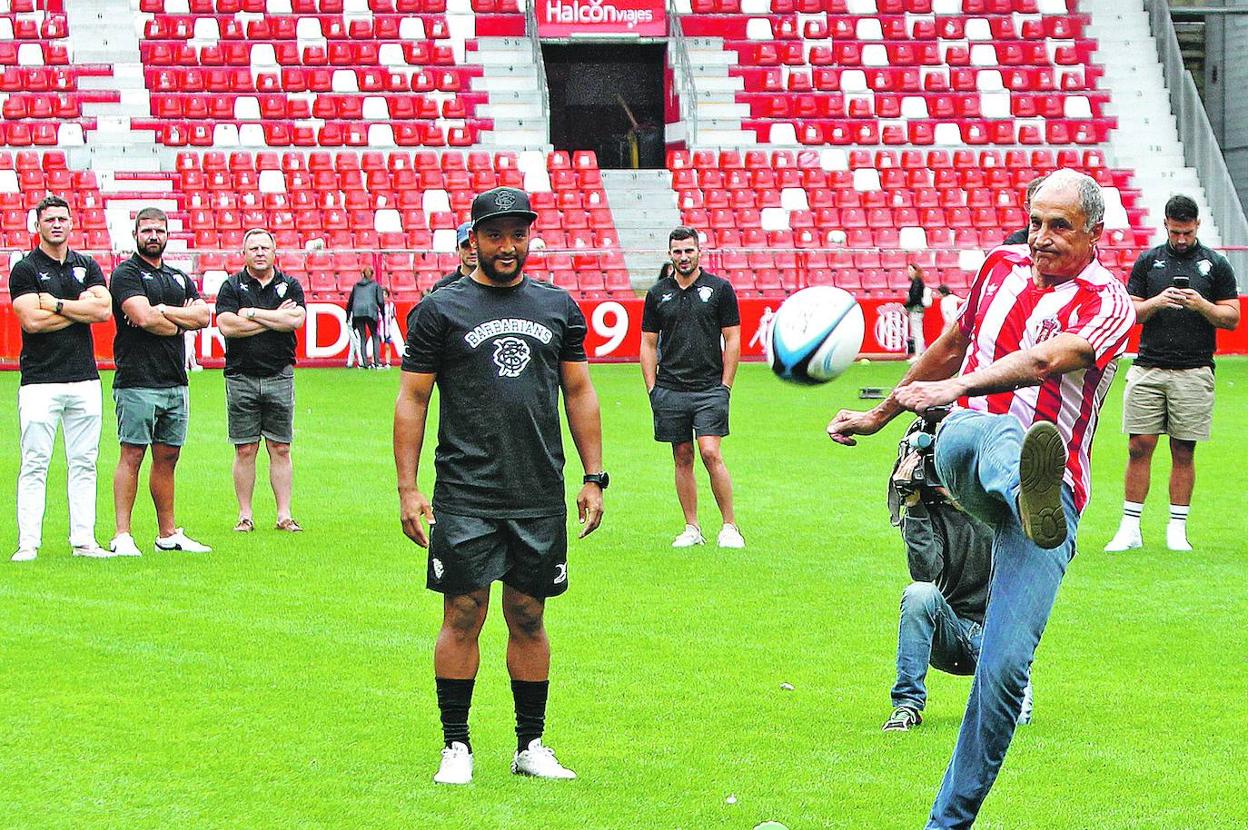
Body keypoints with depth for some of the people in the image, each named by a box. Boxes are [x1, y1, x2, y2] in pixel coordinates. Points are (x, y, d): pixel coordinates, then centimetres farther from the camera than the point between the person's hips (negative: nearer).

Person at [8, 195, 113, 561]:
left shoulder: (87, 267, 13)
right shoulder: (25, 270, 1)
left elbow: (103, 309, -3)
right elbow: (32, 320, -13)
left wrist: (54, 303, -9)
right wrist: (79, 308, -6)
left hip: (84, 380, 4)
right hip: (40, 381, -4)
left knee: (84, 463, 5)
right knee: (34, 465, -6)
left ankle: (83, 540, 9)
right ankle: (28, 543, -5)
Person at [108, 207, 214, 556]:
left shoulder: (179, 278, 19)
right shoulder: (126, 274, -2)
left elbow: (204, 315, 4)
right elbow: (143, 318, -17)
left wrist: (162, 311, -9)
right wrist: (183, 322, -2)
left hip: (176, 383, 7)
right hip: (137, 382, -7)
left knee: (167, 457, 9)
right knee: (132, 455, -9)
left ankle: (168, 534, 14)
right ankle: (122, 536, -10)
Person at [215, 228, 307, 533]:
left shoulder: (289, 286, 8)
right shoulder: (232, 287, 5)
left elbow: (295, 320, -10)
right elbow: (227, 325, -11)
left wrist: (252, 313, -8)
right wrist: (274, 319, -7)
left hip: (279, 377, 1)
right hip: (242, 378, -1)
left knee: (280, 449, 2)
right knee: (245, 450, 0)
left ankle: (284, 515, 5)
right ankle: (245, 516, 5)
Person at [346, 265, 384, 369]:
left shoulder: (356, 286, 21)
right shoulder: (375, 285, 12)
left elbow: (350, 302, 21)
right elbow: (380, 301, 2)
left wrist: (348, 317, 27)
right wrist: (383, 313, 12)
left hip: (357, 311, 2)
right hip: (370, 311, -2)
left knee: (362, 337, 7)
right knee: (375, 336, 8)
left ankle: (365, 363, -1)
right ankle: (376, 361, -4)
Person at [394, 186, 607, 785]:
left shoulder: (558, 307, 11)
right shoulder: (441, 309, 0)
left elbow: (580, 392, 16)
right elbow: (412, 398, 0)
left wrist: (593, 477, 9)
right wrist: (408, 488, -6)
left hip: (540, 496, 3)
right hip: (464, 497, -3)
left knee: (528, 619, 8)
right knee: (463, 617, -3)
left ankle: (531, 745, 17)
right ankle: (456, 747, 6)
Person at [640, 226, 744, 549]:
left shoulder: (720, 289, 2)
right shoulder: (657, 294, 9)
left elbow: (732, 340, 3)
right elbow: (648, 344, 12)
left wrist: (725, 386, -3)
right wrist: (652, 389, 4)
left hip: (709, 389, -3)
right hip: (670, 390, 3)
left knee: (711, 454, -13)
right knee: (682, 458, 6)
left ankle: (730, 526, -4)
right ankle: (692, 529, 12)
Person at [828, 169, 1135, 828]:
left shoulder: (1107, 302, -2)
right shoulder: (1002, 265, 15)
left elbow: (1047, 360, -22)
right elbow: (952, 346, 32)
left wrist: (958, 386, -37)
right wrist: (881, 414, 41)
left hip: (1055, 488, -3)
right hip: (962, 458, 3)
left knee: (1005, 669, -15)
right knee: (984, 432, -38)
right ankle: (1028, 496, -76)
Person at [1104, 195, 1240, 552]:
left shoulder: (1216, 264, 7)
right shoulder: (1148, 261, 10)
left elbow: (1232, 318, 5)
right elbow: (1129, 312, 9)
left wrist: (1201, 305, -13)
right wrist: (1157, 302, -10)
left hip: (1194, 372, -1)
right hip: (1148, 368, 1)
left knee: (1184, 451, 2)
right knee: (1139, 446, -3)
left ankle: (1177, 529, 10)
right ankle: (1130, 528, 2)